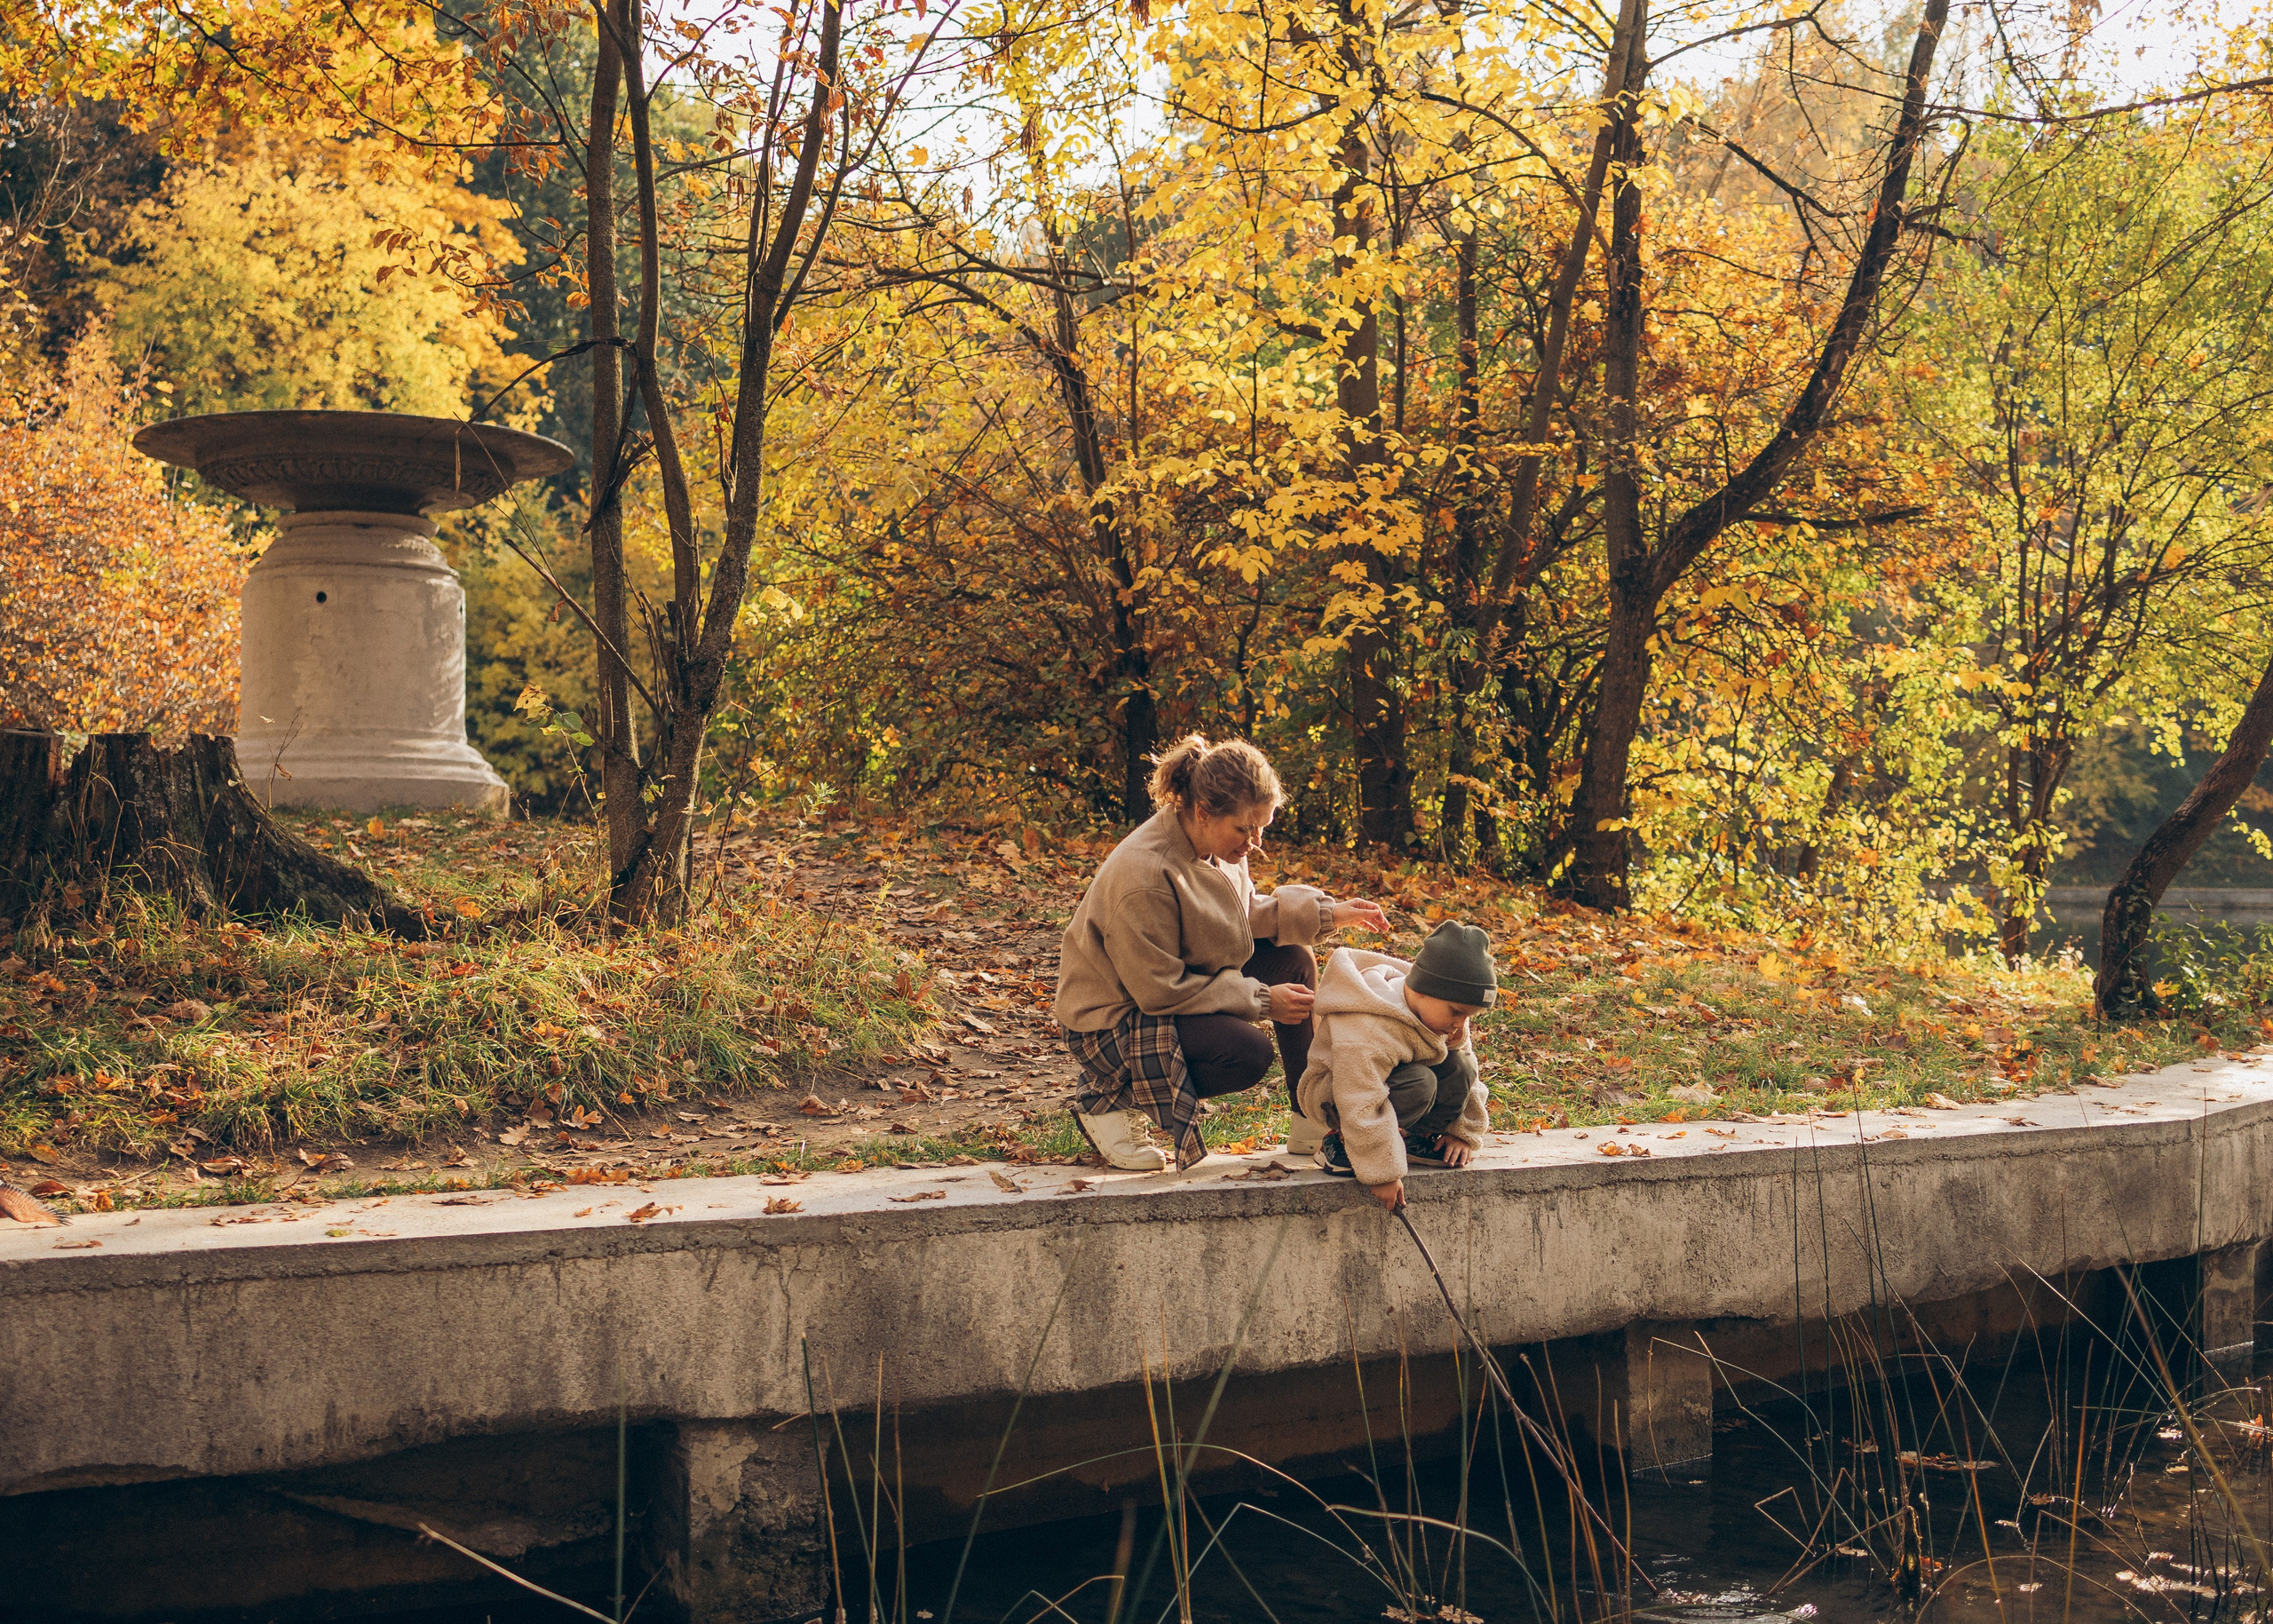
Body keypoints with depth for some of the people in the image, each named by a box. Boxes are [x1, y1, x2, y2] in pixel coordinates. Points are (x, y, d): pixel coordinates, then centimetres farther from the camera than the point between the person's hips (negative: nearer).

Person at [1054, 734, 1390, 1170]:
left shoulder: (1218, 844, -7)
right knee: (1248, 1053, -27)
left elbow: (1247, 912, 9)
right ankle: (1109, 1100, -8)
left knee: (1293, 959, 2)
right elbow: (1160, 991, -26)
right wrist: (1260, 1001, -22)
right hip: (1116, 1017, -9)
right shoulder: (1144, 878, -32)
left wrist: (1327, 913, -5)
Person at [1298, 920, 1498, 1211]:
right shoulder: (1370, 1033, -37)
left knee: (1460, 1068, -15)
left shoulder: (1448, 1020, -8)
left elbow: (1467, 1079, 7)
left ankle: (1413, 1141, 0)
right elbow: (1363, 1106, -40)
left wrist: (1464, 1133, 3)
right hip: (1332, 1095, -8)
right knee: (1419, 1083, -35)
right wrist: (1383, 1173, -38)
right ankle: (1341, 1143, -19)